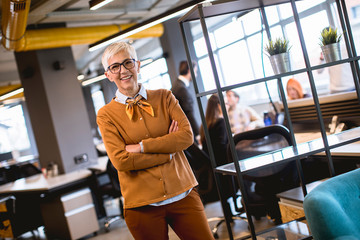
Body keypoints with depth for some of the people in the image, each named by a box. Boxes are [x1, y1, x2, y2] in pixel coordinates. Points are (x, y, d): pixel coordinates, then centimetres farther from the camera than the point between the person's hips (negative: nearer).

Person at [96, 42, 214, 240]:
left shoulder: (164, 97, 5)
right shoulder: (106, 115, -1)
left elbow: (187, 135, -7)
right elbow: (121, 161, -11)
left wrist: (141, 146, -12)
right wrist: (168, 151, -10)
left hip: (183, 194, 2)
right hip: (142, 205, -1)